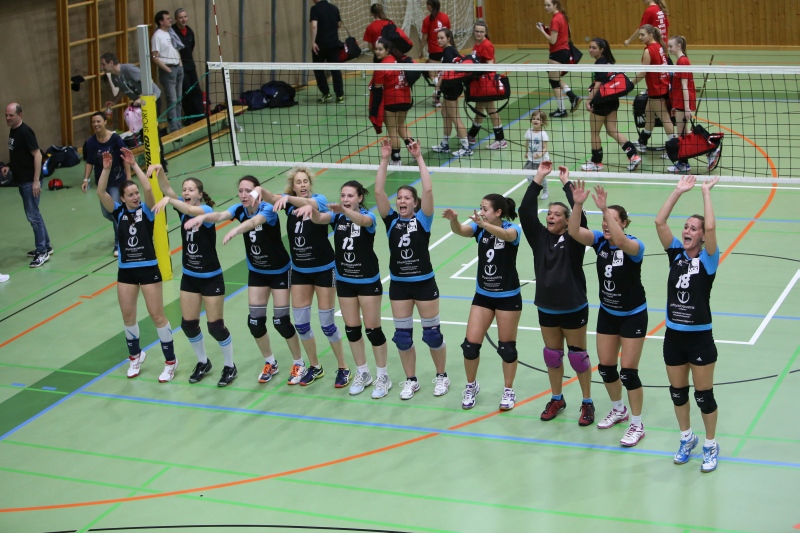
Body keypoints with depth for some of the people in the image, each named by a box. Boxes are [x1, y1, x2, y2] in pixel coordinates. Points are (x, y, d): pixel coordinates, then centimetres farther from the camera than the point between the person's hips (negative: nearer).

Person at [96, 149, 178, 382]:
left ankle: (170, 361, 10)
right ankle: (135, 355, 33)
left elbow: (148, 189, -24)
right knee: (127, 316, 11)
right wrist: (106, 169, -23)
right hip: (126, 270, 3)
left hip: (149, 269, -3)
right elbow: (101, 192, -12)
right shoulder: (119, 212, 1)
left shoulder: (146, 210, -5)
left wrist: (134, 165, -25)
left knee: (157, 315, 0)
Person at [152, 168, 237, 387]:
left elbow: (192, 210, -41)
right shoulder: (183, 207, -2)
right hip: (189, 277, 6)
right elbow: (167, 189, -17)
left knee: (215, 326, -1)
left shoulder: (206, 210, -18)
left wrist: (168, 200, -55)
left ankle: (230, 366, 18)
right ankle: (203, 362, 30)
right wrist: (160, 172, -35)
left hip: (211, 278, -6)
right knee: (188, 324, 8)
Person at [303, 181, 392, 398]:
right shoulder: (337, 216, -3)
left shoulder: (368, 216, -13)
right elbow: (319, 219, -24)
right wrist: (312, 209, -49)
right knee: (351, 329, 11)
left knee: (372, 329, 1)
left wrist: (345, 210, -60)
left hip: (368, 281, -4)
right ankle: (362, 373, 27)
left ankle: (383, 377, 15)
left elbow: (362, 221, -39)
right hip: (344, 281, 4)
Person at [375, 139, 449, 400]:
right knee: (402, 336, 8)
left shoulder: (422, 219, -5)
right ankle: (410, 380, 23)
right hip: (399, 284, 3)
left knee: (432, 333, 5)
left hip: (424, 283, -3)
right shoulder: (391, 220, 1)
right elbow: (379, 192, -9)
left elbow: (428, 189, -18)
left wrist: (419, 158, -18)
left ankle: (441, 376, 23)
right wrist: (384, 160, -13)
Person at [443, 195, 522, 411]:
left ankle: (509, 391, 23)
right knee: (471, 343, 1)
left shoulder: (513, 229, -14)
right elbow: (460, 230, -23)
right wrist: (453, 220, -46)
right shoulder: (479, 228, -3)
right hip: (482, 295, 4)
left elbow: (505, 235, -38)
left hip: (508, 297, -4)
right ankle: (471, 386, 23)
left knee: (506, 346, 5)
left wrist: (483, 224, -57)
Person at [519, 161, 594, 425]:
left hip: (573, 309, -4)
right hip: (546, 309, 4)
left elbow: (579, 216, -26)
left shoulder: (574, 240, -10)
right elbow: (525, 211, -11)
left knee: (578, 355, 7)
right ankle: (557, 399, 32)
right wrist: (538, 178, -14)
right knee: (552, 355, 15)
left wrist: (567, 182, -20)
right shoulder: (540, 237, 0)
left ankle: (587, 403, 19)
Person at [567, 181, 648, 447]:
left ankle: (637, 425, 11)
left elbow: (620, 241, -46)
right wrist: (578, 205, -40)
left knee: (628, 371, -4)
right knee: (605, 367, 13)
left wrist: (605, 208, -52)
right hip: (607, 313, 6)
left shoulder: (634, 245, -22)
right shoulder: (600, 240, -8)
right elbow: (574, 232, -25)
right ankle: (619, 409, 38)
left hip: (633, 315, -6)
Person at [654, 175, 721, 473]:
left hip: (700, 338, -4)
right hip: (673, 336, 5)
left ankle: (711, 446, 21)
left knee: (703, 395, 4)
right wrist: (679, 191, -5)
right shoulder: (676, 254, 3)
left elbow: (710, 227, -25)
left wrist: (706, 192, -17)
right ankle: (686, 438, 36)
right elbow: (660, 222, -5)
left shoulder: (707, 259, -8)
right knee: (677, 392, 16)